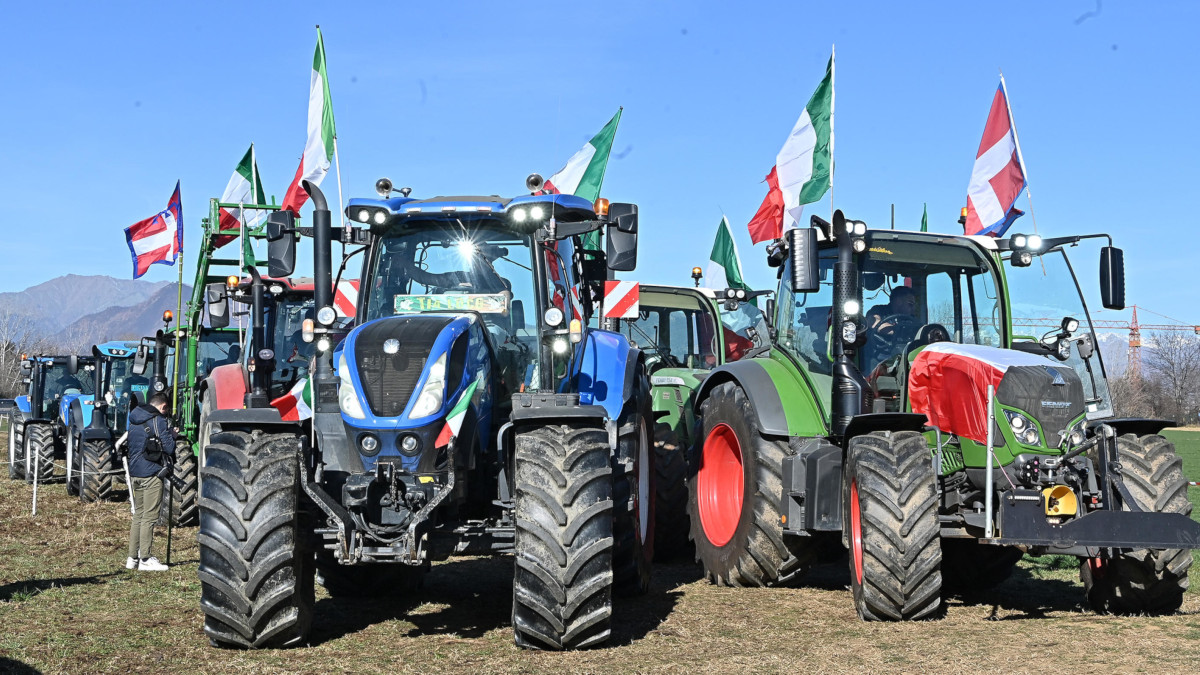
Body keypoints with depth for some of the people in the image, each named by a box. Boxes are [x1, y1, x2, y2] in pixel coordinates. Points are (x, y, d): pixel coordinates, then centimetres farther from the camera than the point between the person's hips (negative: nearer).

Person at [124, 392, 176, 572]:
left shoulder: (134, 420, 13)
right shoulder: (158, 421, -11)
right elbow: (169, 448, -14)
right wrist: (172, 435, 6)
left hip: (135, 473, 8)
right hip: (151, 473, -8)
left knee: (138, 514, 14)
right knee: (149, 516, -3)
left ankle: (132, 558, 16)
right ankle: (145, 559, -2)